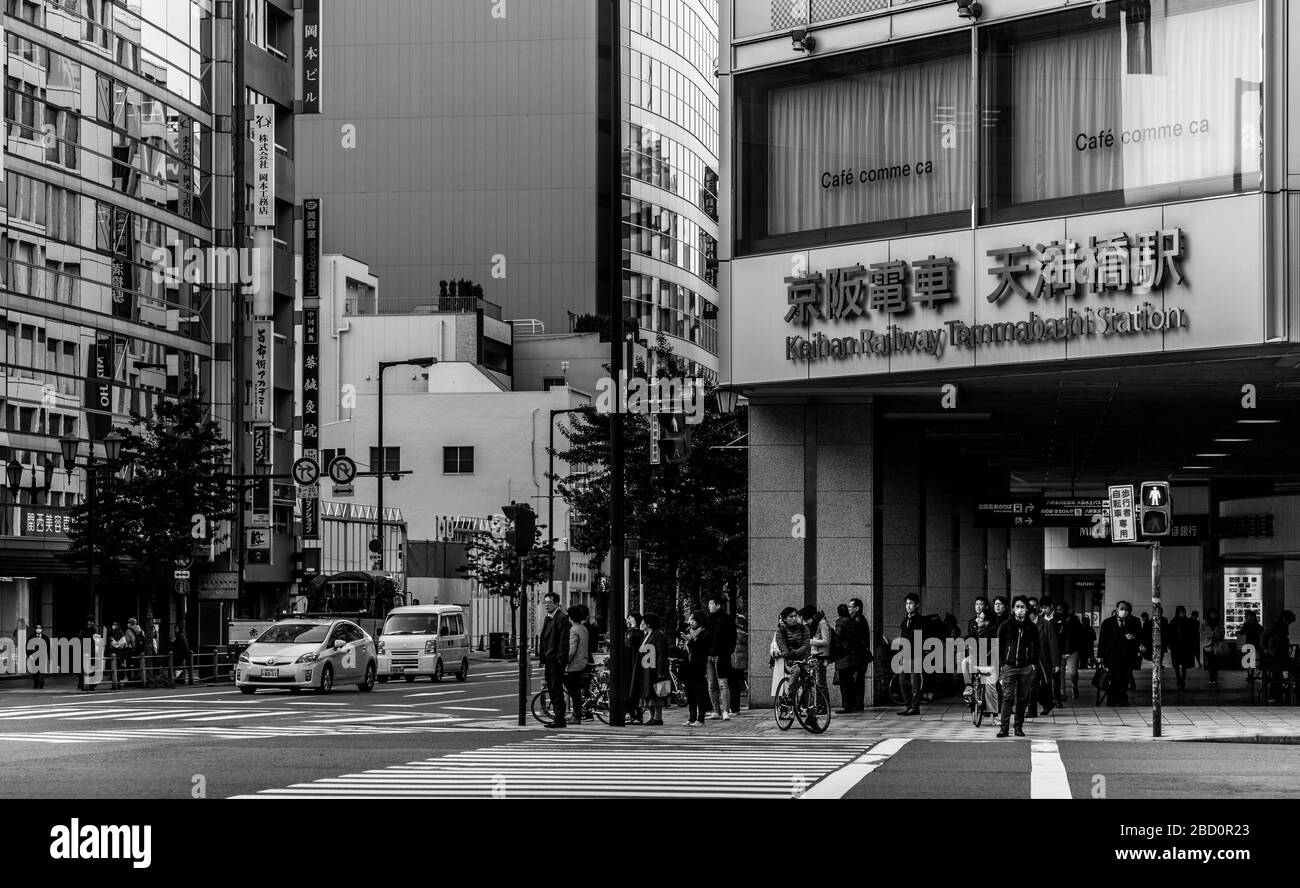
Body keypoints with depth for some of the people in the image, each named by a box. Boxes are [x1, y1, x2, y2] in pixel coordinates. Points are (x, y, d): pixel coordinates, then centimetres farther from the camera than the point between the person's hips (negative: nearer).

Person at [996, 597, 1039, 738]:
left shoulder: (1032, 627, 6)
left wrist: (1033, 663, 4)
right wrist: (1000, 664, -1)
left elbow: (1036, 647, 14)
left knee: (1022, 699, 5)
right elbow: (999, 645, 5)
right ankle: (1004, 727, -9)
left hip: (1025, 668, 2)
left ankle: (1019, 727, 12)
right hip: (1009, 666, -2)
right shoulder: (1005, 625, 2)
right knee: (1007, 697, -9)